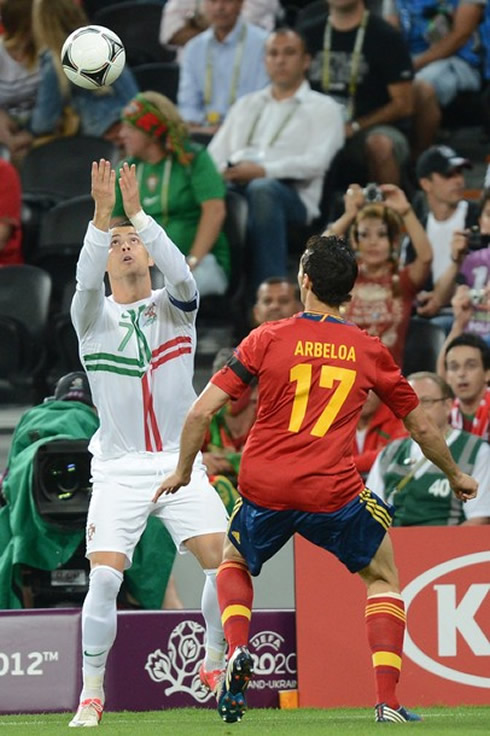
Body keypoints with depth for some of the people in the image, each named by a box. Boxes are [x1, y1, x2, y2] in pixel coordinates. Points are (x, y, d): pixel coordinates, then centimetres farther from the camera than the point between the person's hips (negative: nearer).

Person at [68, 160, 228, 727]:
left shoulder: (175, 308, 6)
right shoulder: (95, 316, 3)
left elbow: (181, 273, -17)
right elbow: (85, 280, -20)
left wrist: (138, 213, -27)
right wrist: (102, 215, -33)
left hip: (179, 463, 1)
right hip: (118, 468, -1)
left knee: (223, 562, -14)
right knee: (103, 578, -16)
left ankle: (215, 664, 9)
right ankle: (91, 694, -4)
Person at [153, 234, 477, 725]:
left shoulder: (267, 339, 2)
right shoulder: (369, 352, 6)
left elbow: (201, 411, -2)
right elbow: (422, 429, 17)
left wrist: (183, 471, 14)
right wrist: (455, 476, 35)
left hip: (263, 487, 1)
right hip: (332, 494, 0)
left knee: (234, 564, 30)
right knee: (382, 577, 21)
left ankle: (236, 651, 2)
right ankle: (388, 701, 6)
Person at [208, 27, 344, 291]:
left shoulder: (322, 108, 15)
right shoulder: (246, 105, 32)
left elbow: (315, 162, -2)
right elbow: (214, 154, 24)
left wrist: (263, 171, -16)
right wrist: (220, 172, -3)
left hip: (291, 192, -3)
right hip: (235, 186, 3)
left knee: (262, 190, -41)